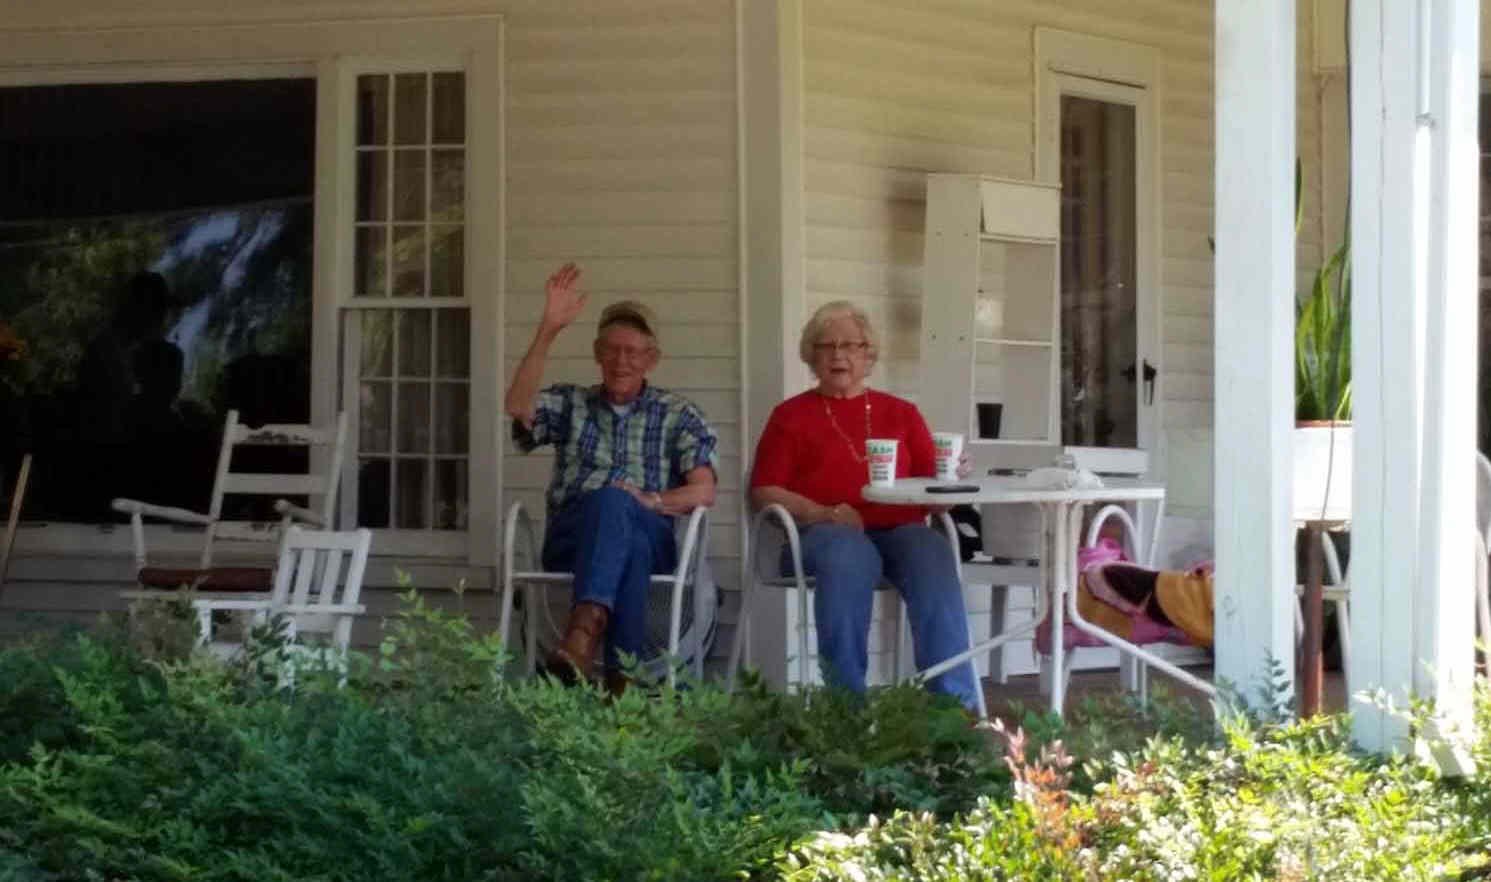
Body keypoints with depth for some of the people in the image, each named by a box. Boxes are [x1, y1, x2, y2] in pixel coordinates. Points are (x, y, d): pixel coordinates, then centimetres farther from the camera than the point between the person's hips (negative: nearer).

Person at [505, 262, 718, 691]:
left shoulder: (678, 415, 20)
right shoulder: (571, 403, 24)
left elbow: (704, 491, 6)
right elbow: (518, 407, 0)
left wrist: (652, 501, -14)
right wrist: (549, 329, -7)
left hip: (651, 537, 0)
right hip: (570, 539, 0)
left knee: (616, 504, -37)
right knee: (610, 500, -37)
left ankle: (582, 636, -61)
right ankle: (623, 675, -54)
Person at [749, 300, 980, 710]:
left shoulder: (901, 413, 24)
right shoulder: (791, 415, 18)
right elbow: (763, 491, 6)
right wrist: (824, 513, -9)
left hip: (898, 528, 2)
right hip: (825, 533, -2)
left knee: (932, 556, -34)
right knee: (848, 555, -39)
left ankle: (955, 703, -37)